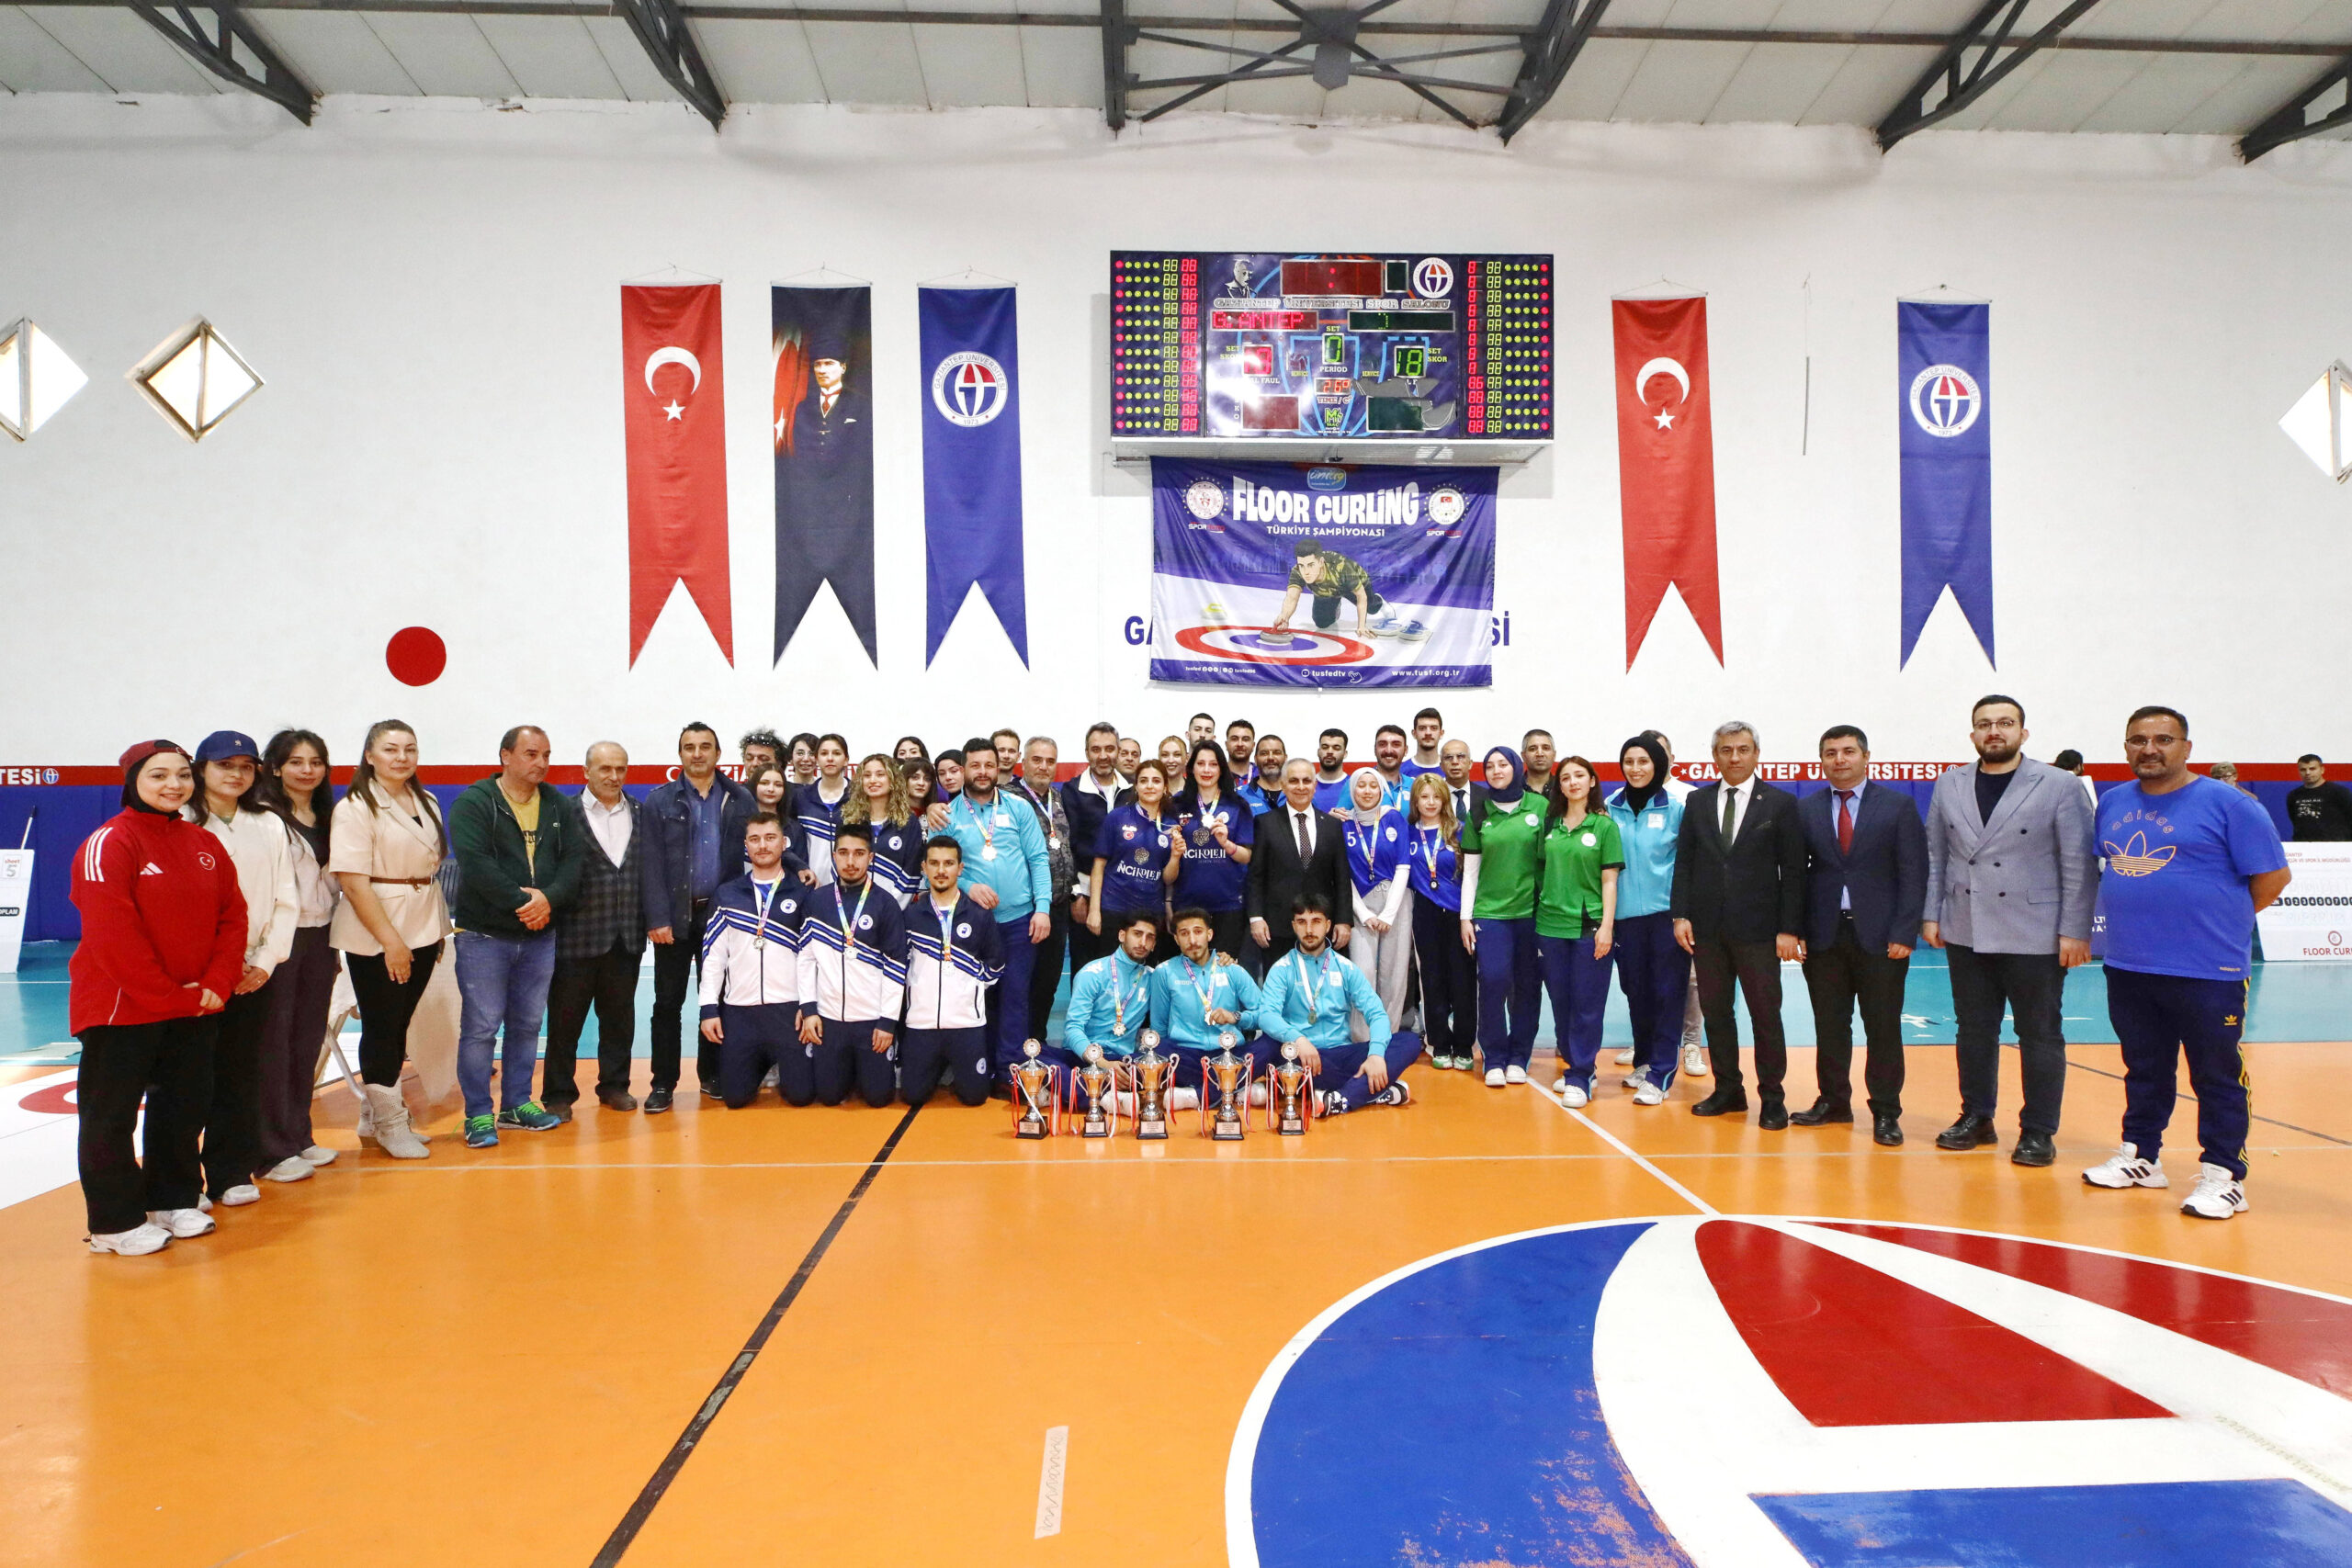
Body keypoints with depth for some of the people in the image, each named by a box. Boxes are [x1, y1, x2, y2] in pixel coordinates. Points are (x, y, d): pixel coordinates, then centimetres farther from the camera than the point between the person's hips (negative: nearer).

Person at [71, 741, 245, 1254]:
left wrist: (216, 985, -6)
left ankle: (174, 1200, 28)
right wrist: (168, 996, -17)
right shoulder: (109, 843, -12)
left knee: (185, 1107, 14)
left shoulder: (203, 844, 8)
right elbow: (111, 934, -18)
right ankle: (115, 1222, 15)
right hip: (122, 1010, -6)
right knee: (112, 1116, 5)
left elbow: (232, 914, 7)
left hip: (195, 1008, 6)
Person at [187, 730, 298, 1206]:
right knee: (202, 1074, -1)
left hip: (257, 969, 3)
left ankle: (235, 1166, 16)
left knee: (244, 1071, 6)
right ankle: (224, 1173, 7)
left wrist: (266, 961, -3)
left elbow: (285, 901, 7)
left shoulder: (270, 826, 8)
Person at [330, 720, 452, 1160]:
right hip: (374, 937, -6)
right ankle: (390, 1124, 15)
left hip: (422, 931, 6)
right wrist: (391, 940, -19)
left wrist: (439, 928, 10)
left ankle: (377, 1118, 25)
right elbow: (353, 881, -17)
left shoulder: (426, 803, 10)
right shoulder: (356, 808, -11)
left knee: (400, 1025, 12)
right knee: (381, 1028, 3)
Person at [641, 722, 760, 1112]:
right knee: (668, 1001, 4)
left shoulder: (740, 799, 5)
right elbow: (652, 864, -4)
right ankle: (663, 1083, 13)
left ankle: (713, 1075, 23)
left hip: (722, 913, 1)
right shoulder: (659, 801, 0)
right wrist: (657, 918, -12)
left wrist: (797, 867, -13)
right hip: (675, 915, -1)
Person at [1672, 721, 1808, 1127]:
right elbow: (1684, 862, 8)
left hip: (1758, 929, -3)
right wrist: (1681, 915, -1)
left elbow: (1793, 871, -2)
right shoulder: (1697, 801, 9)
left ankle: (1771, 1098, 13)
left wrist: (1789, 930, -8)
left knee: (1766, 1016, 2)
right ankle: (1728, 1090, 22)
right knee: (1715, 1012, 10)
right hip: (1707, 927, 3)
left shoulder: (1781, 803, 0)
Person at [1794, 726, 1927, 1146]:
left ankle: (1885, 1113, 13)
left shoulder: (1898, 806, 1)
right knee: (1829, 1026, 9)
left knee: (1883, 1028, 3)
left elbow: (1914, 873, -2)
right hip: (1824, 935, 2)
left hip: (1880, 935, -2)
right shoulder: (1806, 810, 7)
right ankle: (1833, 1101, 22)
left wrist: (1904, 933, -10)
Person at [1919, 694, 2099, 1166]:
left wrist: (2075, 932, -10)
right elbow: (1935, 856, 11)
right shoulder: (1949, 786, 8)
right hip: (1965, 934, 4)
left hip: (2035, 937, -3)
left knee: (2040, 1035, 5)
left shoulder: (2059, 786, -3)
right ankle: (1976, 1118, 24)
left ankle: (2038, 1132, 15)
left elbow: (2079, 864, -6)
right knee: (1974, 1030, 12)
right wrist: (1931, 915, 6)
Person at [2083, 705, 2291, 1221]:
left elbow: (2273, 875, -6)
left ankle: (2223, 1175, 11)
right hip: (2128, 967, 5)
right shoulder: (2113, 803, 9)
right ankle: (2139, 1156, 28)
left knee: (2218, 1075, 2)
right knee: (2144, 1070, 16)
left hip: (2206, 970, -5)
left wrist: (2220, 920, 0)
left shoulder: (2226, 803, -7)